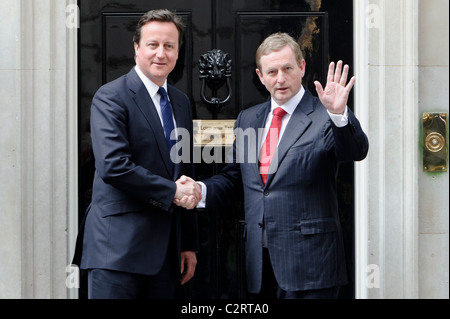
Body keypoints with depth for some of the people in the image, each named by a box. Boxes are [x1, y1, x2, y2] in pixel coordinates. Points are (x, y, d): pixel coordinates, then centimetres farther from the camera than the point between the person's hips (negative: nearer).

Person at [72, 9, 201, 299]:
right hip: (119, 247, -6)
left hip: (167, 247, 7)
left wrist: (190, 243, 16)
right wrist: (171, 191, -13)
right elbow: (113, 167, -20)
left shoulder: (182, 102, 16)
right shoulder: (111, 97, -7)